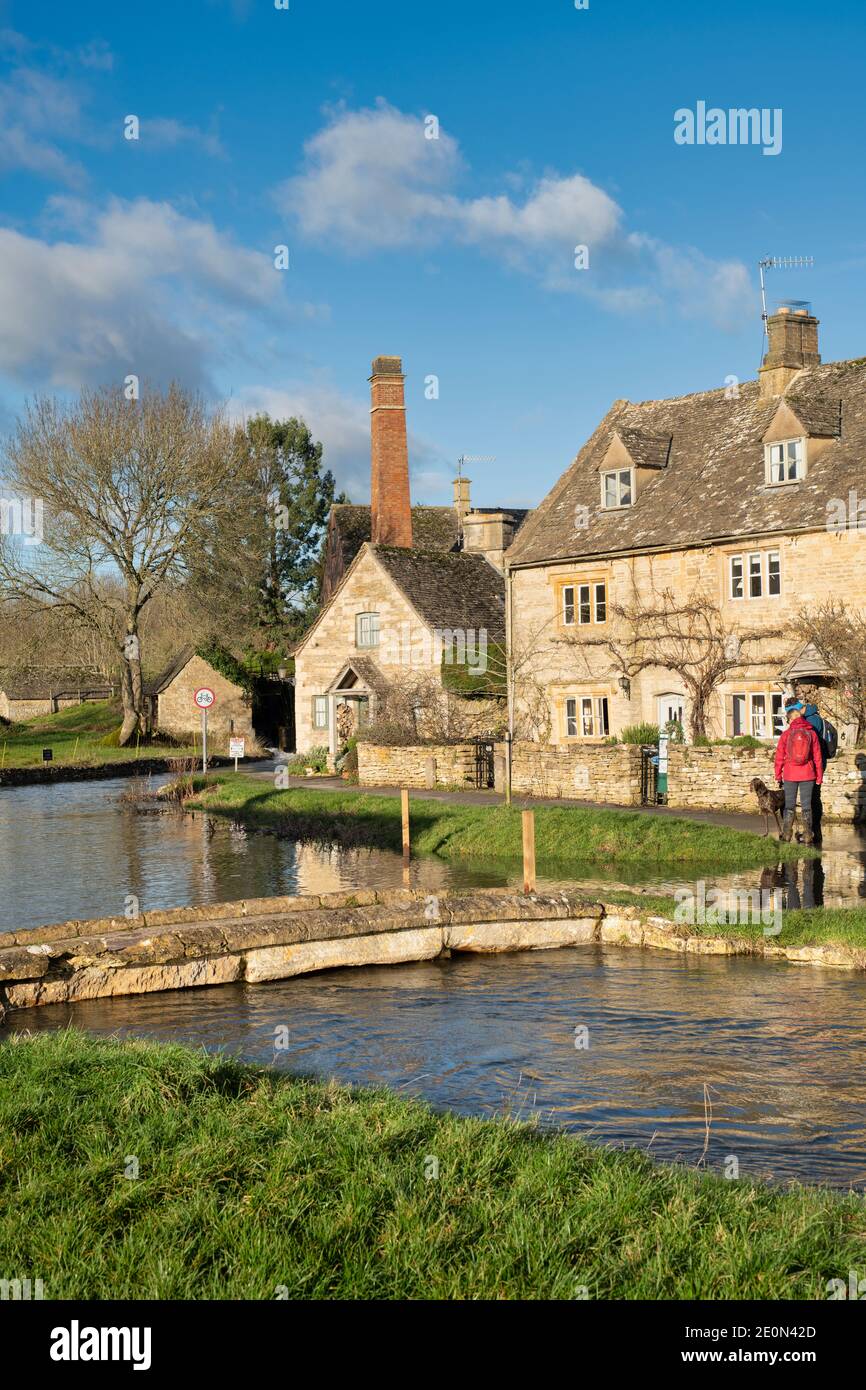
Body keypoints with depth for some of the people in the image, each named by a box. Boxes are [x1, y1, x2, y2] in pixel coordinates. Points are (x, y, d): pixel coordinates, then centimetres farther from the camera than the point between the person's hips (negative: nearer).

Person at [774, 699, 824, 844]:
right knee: (806, 805, 6)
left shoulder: (786, 734, -5)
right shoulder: (811, 733, -4)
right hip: (807, 776, 0)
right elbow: (817, 758, -1)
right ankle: (808, 837, 5)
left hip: (790, 776, 0)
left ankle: (786, 835, 13)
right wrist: (819, 777, 7)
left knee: (789, 805, 11)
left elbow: (779, 757, -3)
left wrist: (778, 776, 7)